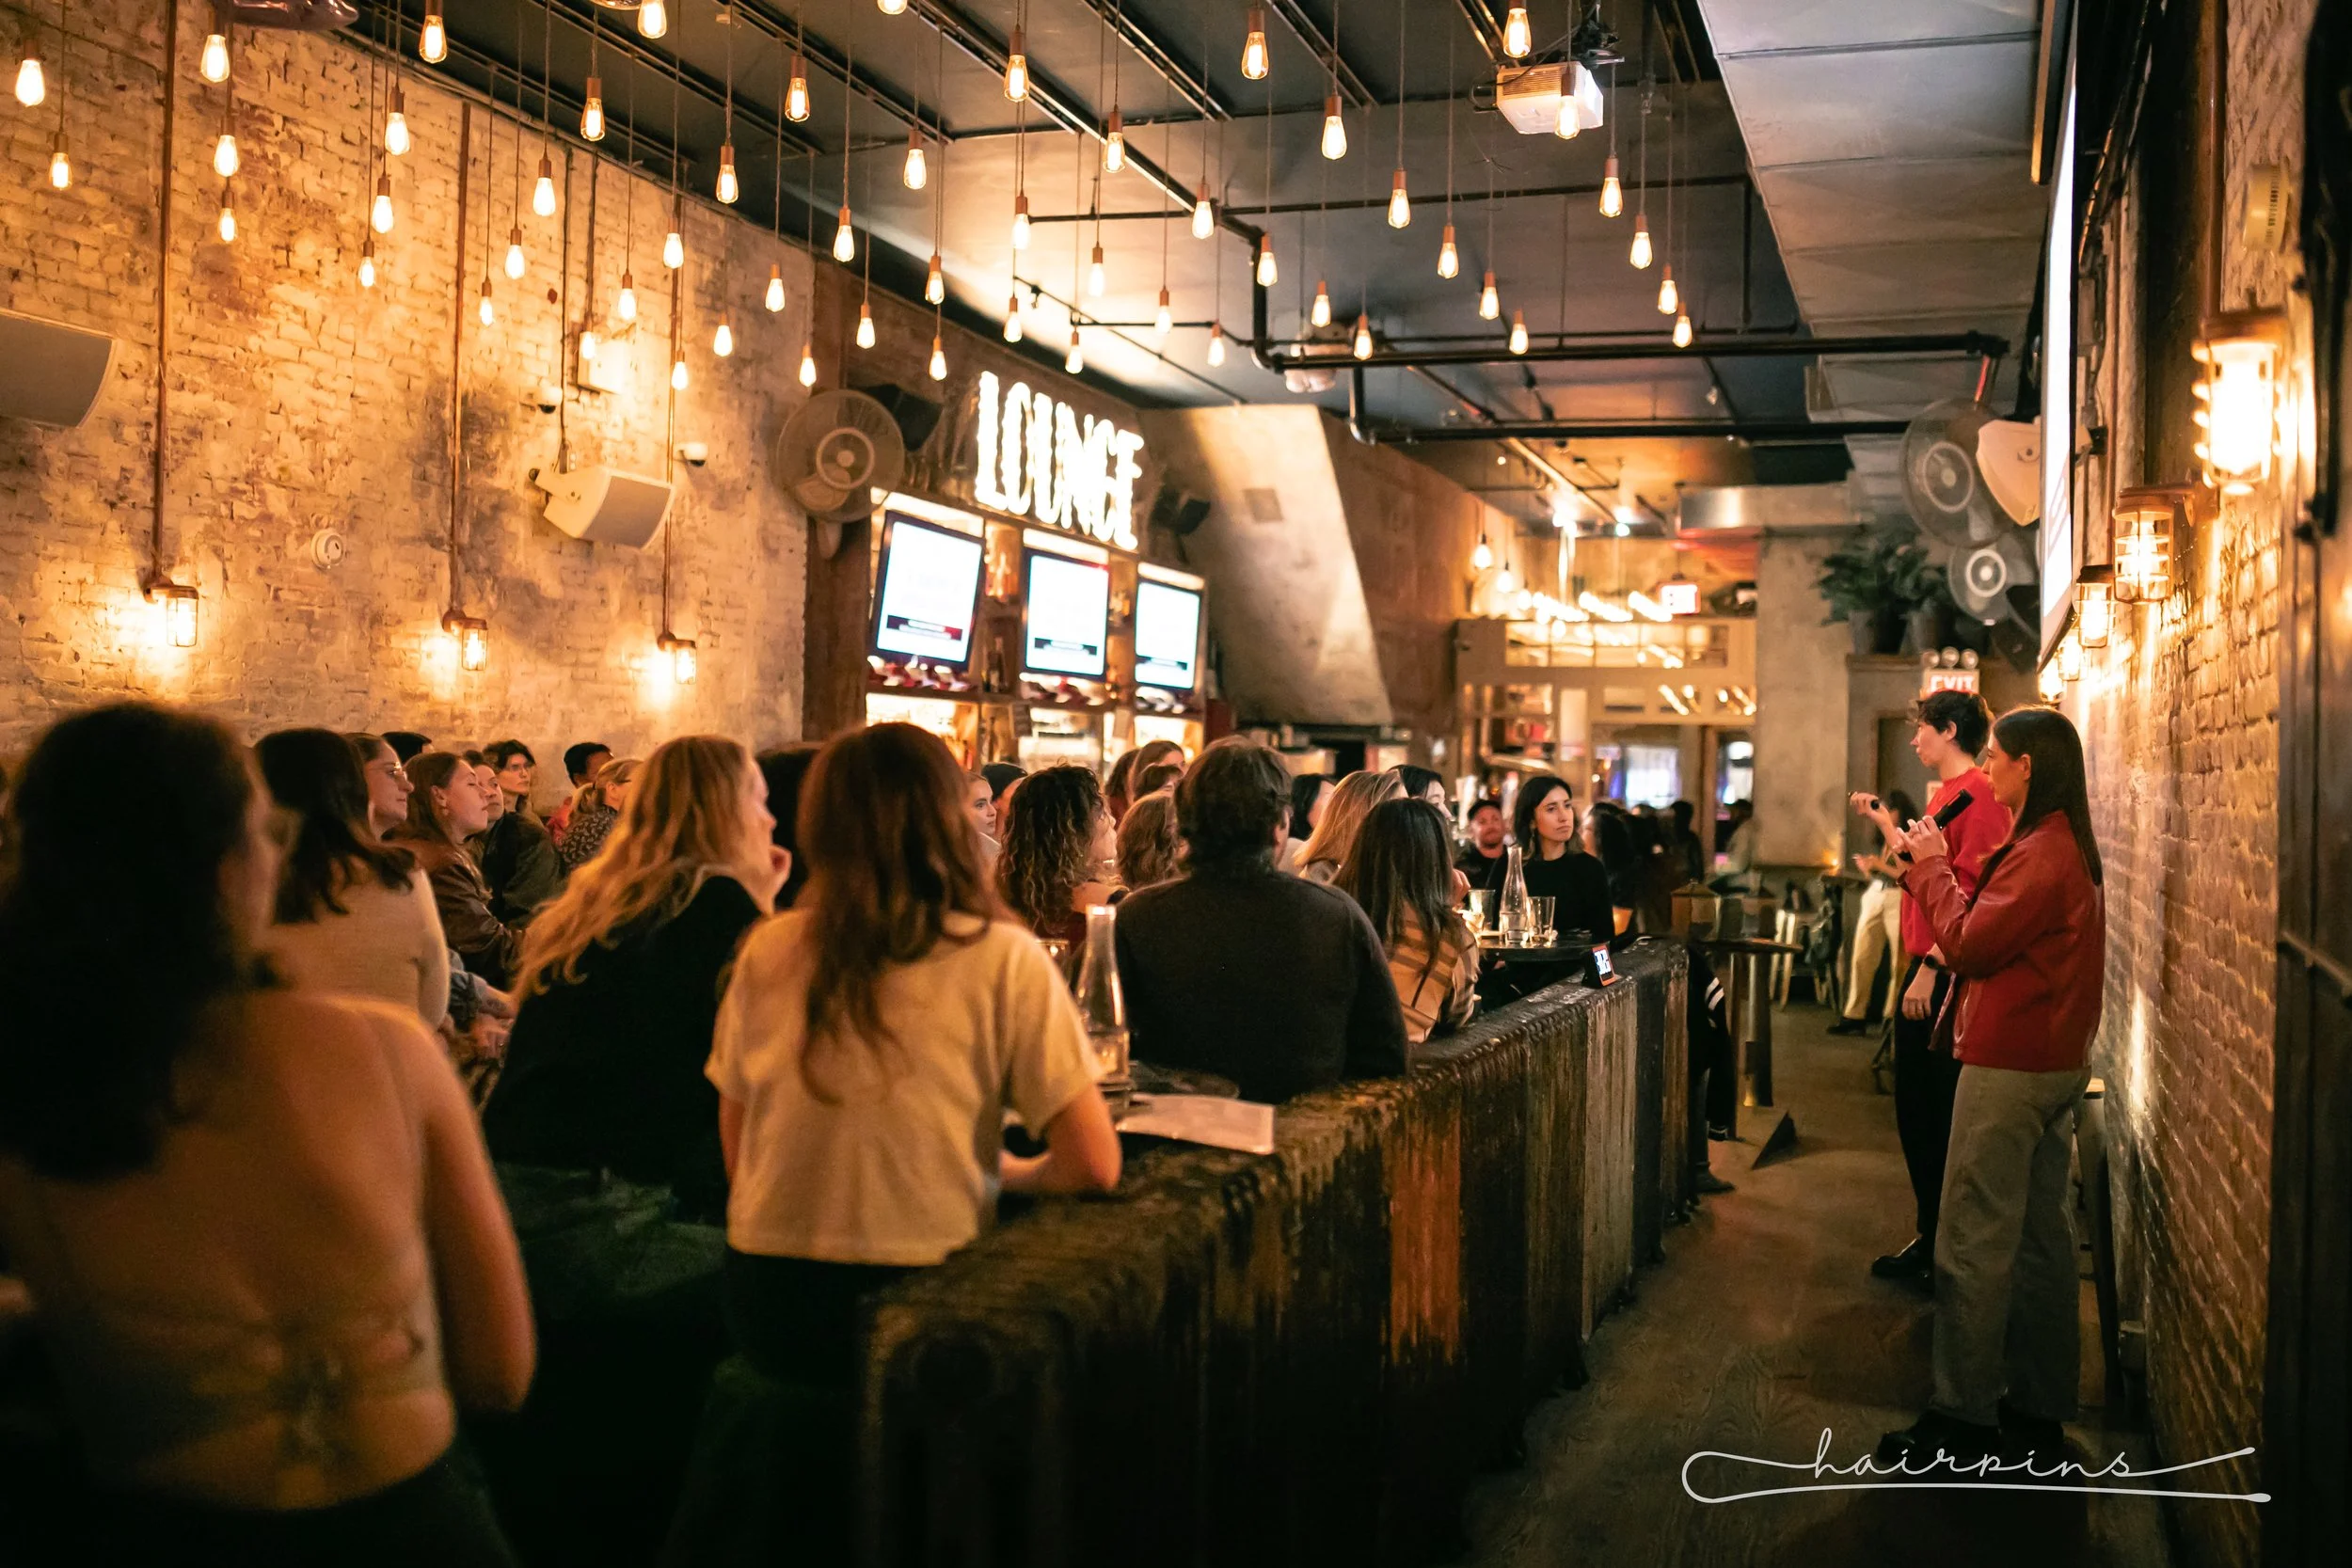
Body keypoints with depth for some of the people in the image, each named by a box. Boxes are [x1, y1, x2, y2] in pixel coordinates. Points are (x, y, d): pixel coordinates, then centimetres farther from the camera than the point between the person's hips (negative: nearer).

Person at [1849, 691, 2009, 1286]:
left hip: (1947, 975, -10)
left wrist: (1932, 967, -23)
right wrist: (1884, 822, 23)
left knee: (1938, 1114, -2)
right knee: (1914, 1109, 15)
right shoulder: (1944, 792, 16)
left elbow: (1971, 889, -22)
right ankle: (1930, 1238, 24)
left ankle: (1946, 1247, 8)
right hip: (1925, 968, 10)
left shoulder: (1979, 793, -15)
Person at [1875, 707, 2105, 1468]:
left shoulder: (2041, 856, -20)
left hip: (2009, 1068, -10)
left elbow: (1967, 944, -19)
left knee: (1974, 1245, -4)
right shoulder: (2067, 848, 13)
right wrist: (1923, 858, 11)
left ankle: (1962, 1418, 2)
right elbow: (1990, 925, 13)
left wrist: (1931, 865, -7)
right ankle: (2039, 1407, 23)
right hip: (2054, 1064, 10)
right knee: (2041, 1238, 14)